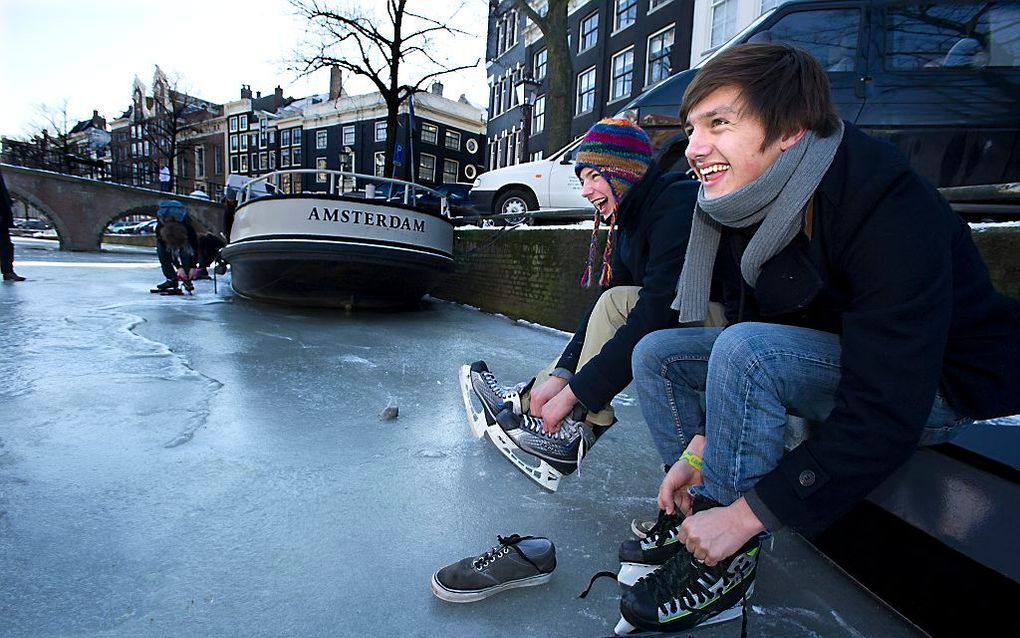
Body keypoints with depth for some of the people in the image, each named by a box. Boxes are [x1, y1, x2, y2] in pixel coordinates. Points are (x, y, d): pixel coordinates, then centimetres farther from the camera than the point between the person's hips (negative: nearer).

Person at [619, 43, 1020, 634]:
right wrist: (702, 444, -7)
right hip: (833, 358, 7)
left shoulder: (892, 214, -30)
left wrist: (747, 513, -29)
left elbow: (887, 416, -32)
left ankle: (726, 568, -16)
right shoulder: (757, 203, -8)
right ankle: (699, 515, 5)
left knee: (746, 349, -33)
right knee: (659, 353, -4)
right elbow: (756, 322, 1)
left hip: (940, 386, -7)